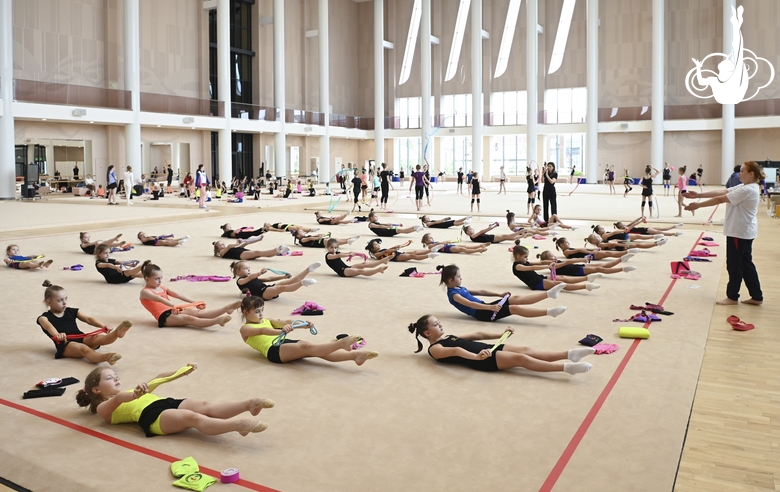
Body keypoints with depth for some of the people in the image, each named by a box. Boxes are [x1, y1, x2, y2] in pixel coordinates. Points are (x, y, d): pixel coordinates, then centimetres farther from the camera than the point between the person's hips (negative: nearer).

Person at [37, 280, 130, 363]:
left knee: (98, 338, -28)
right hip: (65, 344, -5)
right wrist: (57, 335, -40)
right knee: (83, 348, -36)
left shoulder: (72, 311, 22)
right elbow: (48, 326, -15)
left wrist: (102, 326, -14)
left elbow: (88, 319, 7)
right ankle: (106, 357, -66)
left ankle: (116, 333, -61)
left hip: (82, 339, 5)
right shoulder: (44, 317, 9)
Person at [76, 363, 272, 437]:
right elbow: (117, 399, -10)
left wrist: (182, 372, 19)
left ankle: (249, 404, -43)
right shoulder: (104, 408, 15)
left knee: (206, 406, -21)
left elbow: (158, 379, 33)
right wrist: (135, 394, -33)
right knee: (194, 418, -32)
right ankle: (239, 425, -54)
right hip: (152, 416, -7)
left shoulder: (129, 393, 38)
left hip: (169, 403, 7)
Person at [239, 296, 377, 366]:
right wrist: (280, 331, -34)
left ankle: (355, 355, -38)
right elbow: (262, 331, -13)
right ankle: (341, 343, -54)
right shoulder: (245, 329, 11)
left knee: (313, 348, -20)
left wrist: (303, 324, -8)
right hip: (274, 351, -6)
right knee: (307, 347, -31)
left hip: (286, 343, 7)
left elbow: (286, 321, 13)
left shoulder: (266, 321, 31)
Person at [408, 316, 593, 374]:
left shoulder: (448, 337, 28)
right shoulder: (435, 349, 1)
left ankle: (569, 354, -22)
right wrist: (476, 356, -40)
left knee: (524, 350, -11)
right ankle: (567, 367, -31)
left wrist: (501, 334, 16)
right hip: (483, 360, -9)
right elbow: (455, 351, -21)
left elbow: (477, 335, 24)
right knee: (520, 359, -21)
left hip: (487, 350, 9)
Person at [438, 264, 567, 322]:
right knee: (516, 308, -19)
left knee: (516, 299, -4)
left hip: (484, 308, 9)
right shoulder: (453, 294, -11)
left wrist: (499, 294, 14)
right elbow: (470, 304, -24)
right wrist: (490, 307, -34)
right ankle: (549, 312, -26)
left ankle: (548, 294, -9)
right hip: (482, 314, -9)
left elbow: (480, 292, 20)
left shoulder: (459, 288, 18)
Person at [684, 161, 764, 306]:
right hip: (744, 231, 10)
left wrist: (698, 205, -17)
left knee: (734, 265, 2)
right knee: (746, 264, 14)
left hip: (739, 232, -10)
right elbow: (720, 192, 6)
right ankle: (756, 297, 20)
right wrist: (698, 195, 0)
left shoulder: (747, 190, -21)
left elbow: (720, 199, -22)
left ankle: (732, 296, 13)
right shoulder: (744, 187, 11)